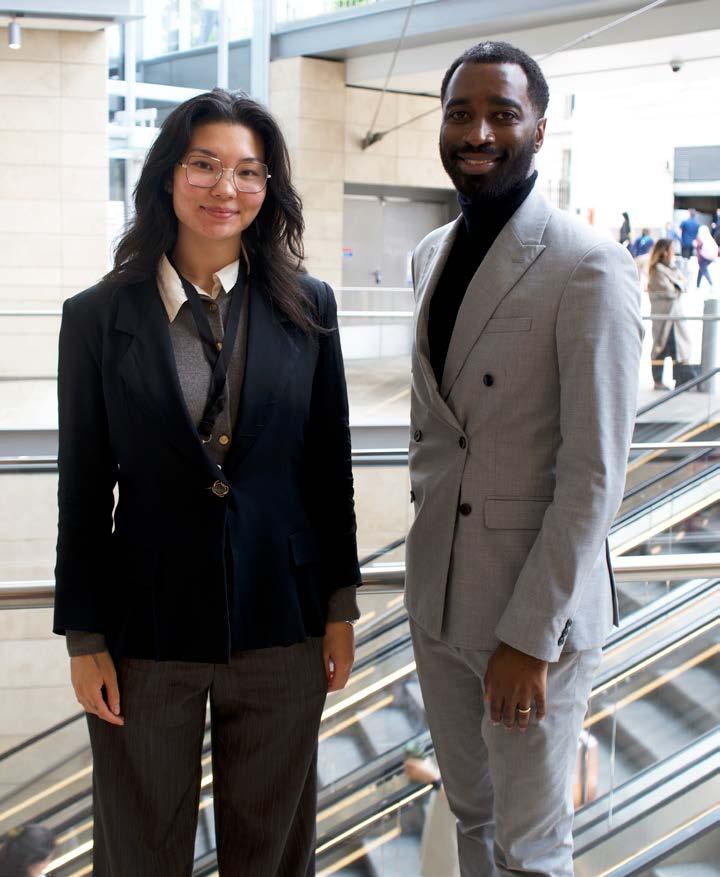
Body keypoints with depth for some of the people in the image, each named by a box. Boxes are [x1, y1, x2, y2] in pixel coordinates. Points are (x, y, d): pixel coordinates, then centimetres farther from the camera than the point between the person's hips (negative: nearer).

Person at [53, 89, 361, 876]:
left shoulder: (306, 308, -1)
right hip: (149, 627, -1)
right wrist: (85, 639, -3)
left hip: (281, 625, 1)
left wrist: (340, 607, 4)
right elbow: (83, 489, -3)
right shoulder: (99, 317, -5)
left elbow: (330, 465, 4)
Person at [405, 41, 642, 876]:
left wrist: (530, 636, -18)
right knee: (470, 810, 20)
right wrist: (425, 542, 15)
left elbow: (594, 473, -18)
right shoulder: (431, 254, 8)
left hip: (536, 600, -6)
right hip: (438, 588, 6)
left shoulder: (588, 268, -16)